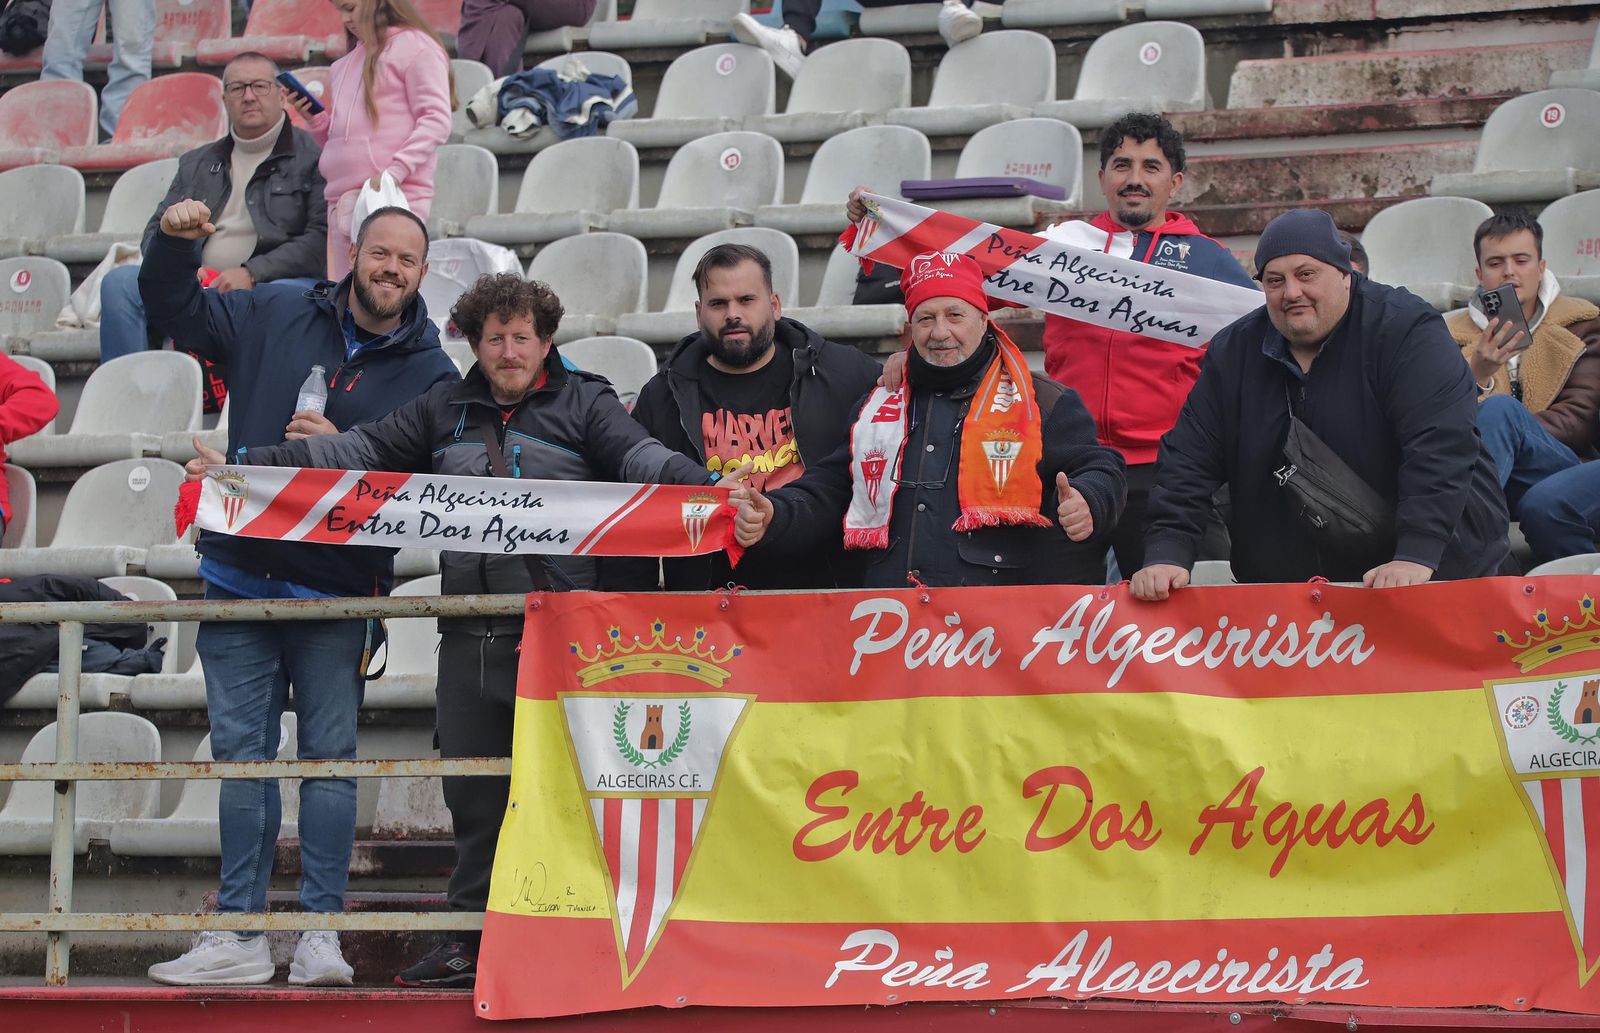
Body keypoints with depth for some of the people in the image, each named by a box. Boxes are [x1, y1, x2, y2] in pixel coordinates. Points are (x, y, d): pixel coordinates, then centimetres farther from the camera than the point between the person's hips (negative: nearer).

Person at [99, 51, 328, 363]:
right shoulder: (197, 163, 26)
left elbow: (323, 238, -6)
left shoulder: (311, 156, 6)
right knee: (119, 282, -18)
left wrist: (251, 274, -15)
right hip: (196, 285, 5)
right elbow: (155, 231, 24)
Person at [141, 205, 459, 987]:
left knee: (330, 757, -2)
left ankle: (321, 933, 4)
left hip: (338, 593, -2)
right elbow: (175, 311, 13)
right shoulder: (274, 317, 8)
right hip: (240, 575, 2)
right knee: (241, 751, 3)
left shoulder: (431, 372, 1)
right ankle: (240, 936, 6)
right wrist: (173, 242, -4)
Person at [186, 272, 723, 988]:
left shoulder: (584, 405, 6)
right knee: (472, 789, 8)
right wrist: (250, 467, 7)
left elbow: (639, 457, -8)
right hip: (470, 635, 4)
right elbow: (363, 452, 14)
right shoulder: (445, 411, 17)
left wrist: (704, 486, -29)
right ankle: (473, 937, 17)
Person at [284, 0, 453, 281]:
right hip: (343, 202, 7)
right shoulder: (342, 67, 24)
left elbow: (437, 120, -7)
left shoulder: (414, 46, 2)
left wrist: (395, 171, -18)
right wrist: (313, 118, 8)